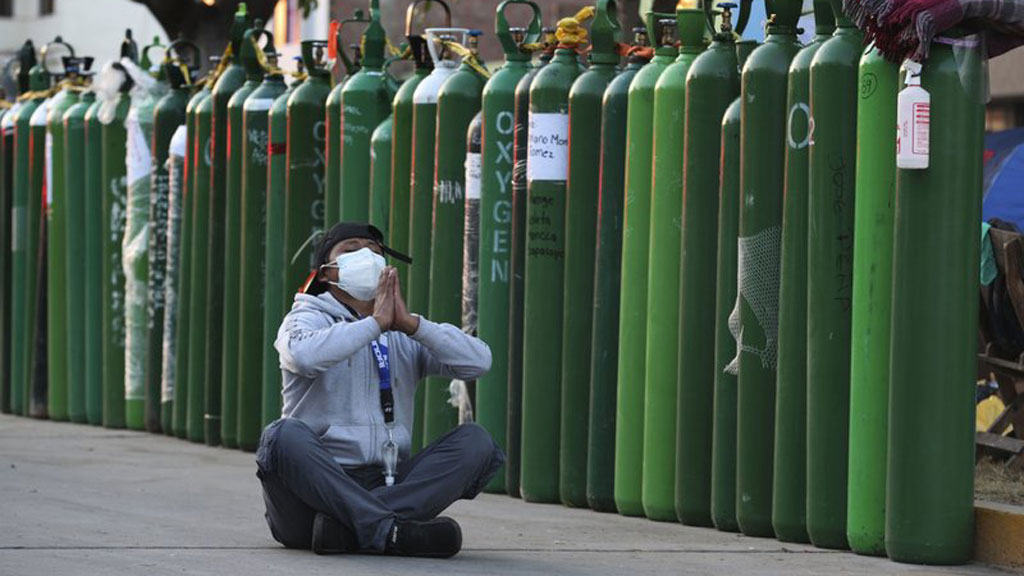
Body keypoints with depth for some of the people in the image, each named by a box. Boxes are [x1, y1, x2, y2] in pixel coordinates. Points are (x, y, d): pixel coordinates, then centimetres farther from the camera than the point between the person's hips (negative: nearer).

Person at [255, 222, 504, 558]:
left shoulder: (406, 337, 20)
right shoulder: (308, 317, 8)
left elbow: (478, 362, 1)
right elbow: (305, 355, -19)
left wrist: (410, 323, -9)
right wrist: (376, 323, -14)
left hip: (385, 486, 4)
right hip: (315, 485, -4)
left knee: (476, 441, -14)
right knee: (286, 435, -34)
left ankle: (349, 526, -32)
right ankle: (391, 530, -40)